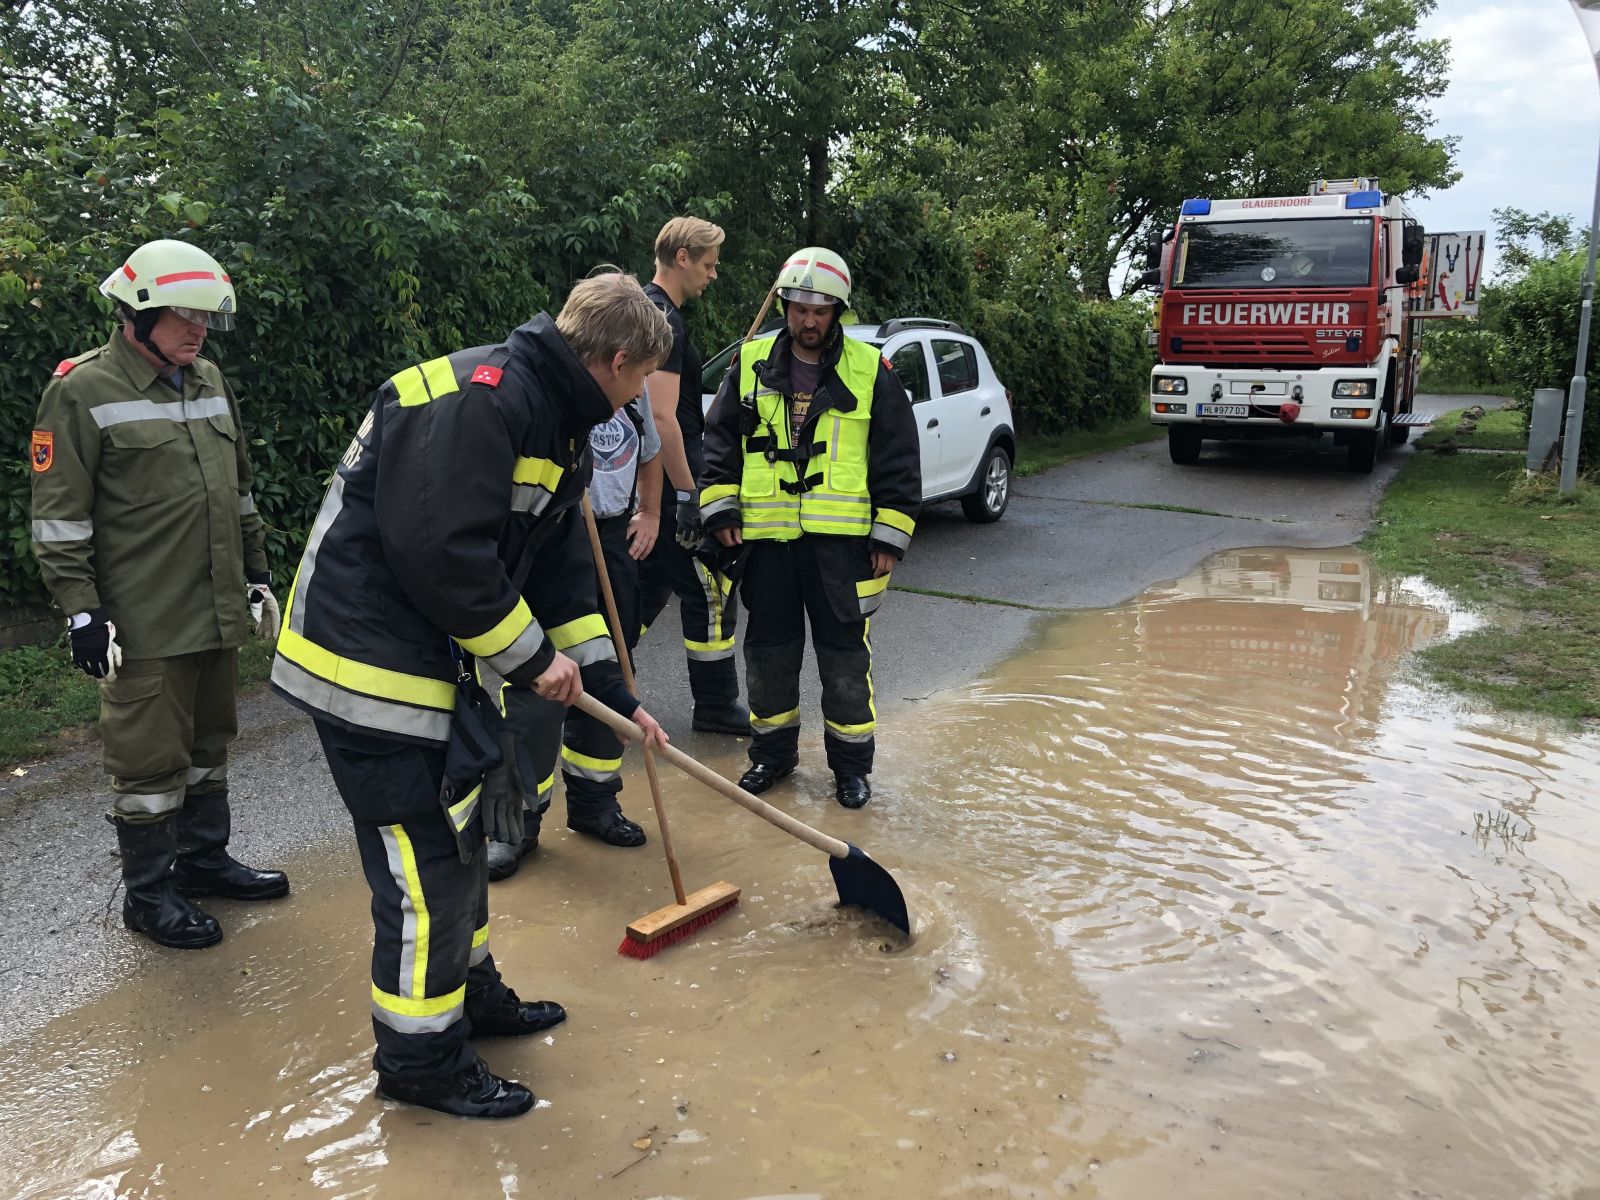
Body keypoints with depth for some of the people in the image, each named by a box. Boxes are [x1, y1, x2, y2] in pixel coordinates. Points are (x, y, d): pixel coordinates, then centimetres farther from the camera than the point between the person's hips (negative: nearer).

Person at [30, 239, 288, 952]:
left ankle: (204, 857, 34)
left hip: (219, 613, 7)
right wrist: (81, 610, -14)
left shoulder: (208, 381, 11)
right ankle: (147, 892, 17)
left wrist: (257, 574, 20)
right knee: (150, 757, 2)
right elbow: (58, 514, -11)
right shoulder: (83, 390, -10)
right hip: (143, 625, -7)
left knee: (209, 740, 18)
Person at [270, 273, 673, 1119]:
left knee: (457, 832, 21)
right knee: (427, 858, 0)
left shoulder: (555, 423, 11)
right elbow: (437, 551, -29)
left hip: (428, 653, 10)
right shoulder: (479, 397, -22)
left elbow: (557, 568, 16)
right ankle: (420, 1057, 18)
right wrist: (531, 658, -17)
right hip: (369, 661, -10)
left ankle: (470, 991, 40)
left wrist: (610, 693, 14)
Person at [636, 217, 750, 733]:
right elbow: (662, 418, -24)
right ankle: (716, 706, 11)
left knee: (650, 585, 17)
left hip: (646, 485, 10)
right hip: (670, 483, -10)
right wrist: (687, 495, -22)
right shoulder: (665, 320, -17)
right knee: (710, 591, 0)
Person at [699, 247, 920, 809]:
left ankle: (851, 761, 18)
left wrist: (890, 535, -3)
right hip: (766, 535, 2)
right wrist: (720, 507, 1)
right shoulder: (750, 364, 6)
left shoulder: (870, 371, 0)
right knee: (769, 648, 11)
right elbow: (718, 439, 11)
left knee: (845, 651, 3)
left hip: (840, 539, -2)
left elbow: (899, 459, 1)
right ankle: (773, 750, 28)